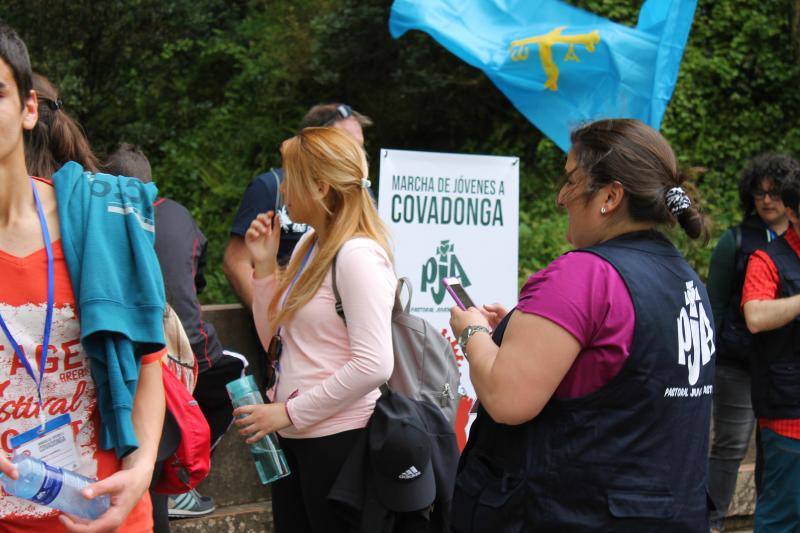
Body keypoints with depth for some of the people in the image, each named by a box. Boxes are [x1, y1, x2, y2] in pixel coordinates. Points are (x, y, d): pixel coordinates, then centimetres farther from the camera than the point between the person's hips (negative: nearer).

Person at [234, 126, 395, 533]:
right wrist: (265, 266, 5)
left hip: (336, 438, -8)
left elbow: (374, 365, -22)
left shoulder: (357, 255, -15)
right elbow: (277, 342, 15)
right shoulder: (308, 247, 12)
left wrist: (290, 412, -17)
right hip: (294, 438, 8)